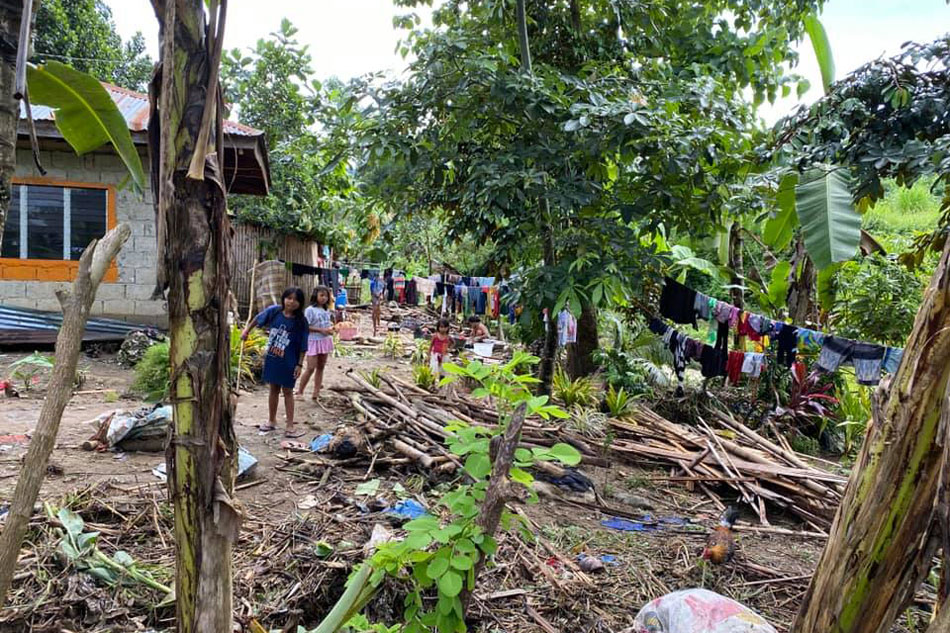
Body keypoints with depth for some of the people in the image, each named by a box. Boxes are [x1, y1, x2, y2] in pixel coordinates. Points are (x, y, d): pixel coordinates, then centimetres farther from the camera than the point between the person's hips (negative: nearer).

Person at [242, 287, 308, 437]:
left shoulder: (301, 321, -14)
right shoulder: (273, 311, -9)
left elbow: (303, 346, -11)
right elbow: (258, 319, 11)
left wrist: (299, 364, -12)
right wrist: (247, 330, 20)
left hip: (288, 362, -3)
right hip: (271, 359, 3)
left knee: (287, 391, 6)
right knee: (274, 390, 17)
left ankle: (290, 426, 13)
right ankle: (271, 421, 33)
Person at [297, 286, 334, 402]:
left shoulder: (326, 310, 11)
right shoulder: (310, 310, -11)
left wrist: (330, 329, -2)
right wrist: (320, 330, -21)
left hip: (325, 340, 7)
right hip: (313, 341, -7)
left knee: (320, 367, 9)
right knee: (311, 368, -9)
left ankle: (316, 394, 15)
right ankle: (300, 391, 7)